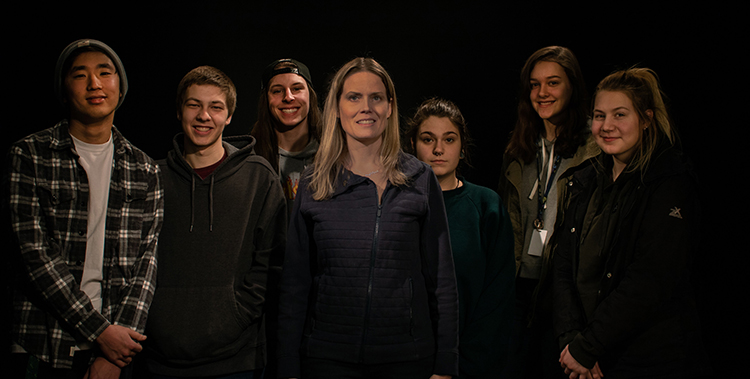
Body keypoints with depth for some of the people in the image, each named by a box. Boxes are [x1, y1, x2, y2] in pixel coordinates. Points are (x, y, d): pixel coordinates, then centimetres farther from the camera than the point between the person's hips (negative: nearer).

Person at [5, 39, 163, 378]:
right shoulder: (29, 156, 0)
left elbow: (147, 258, 0)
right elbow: (35, 254, -8)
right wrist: (99, 330, -13)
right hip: (43, 350, -2)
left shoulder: (144, 170, 7)